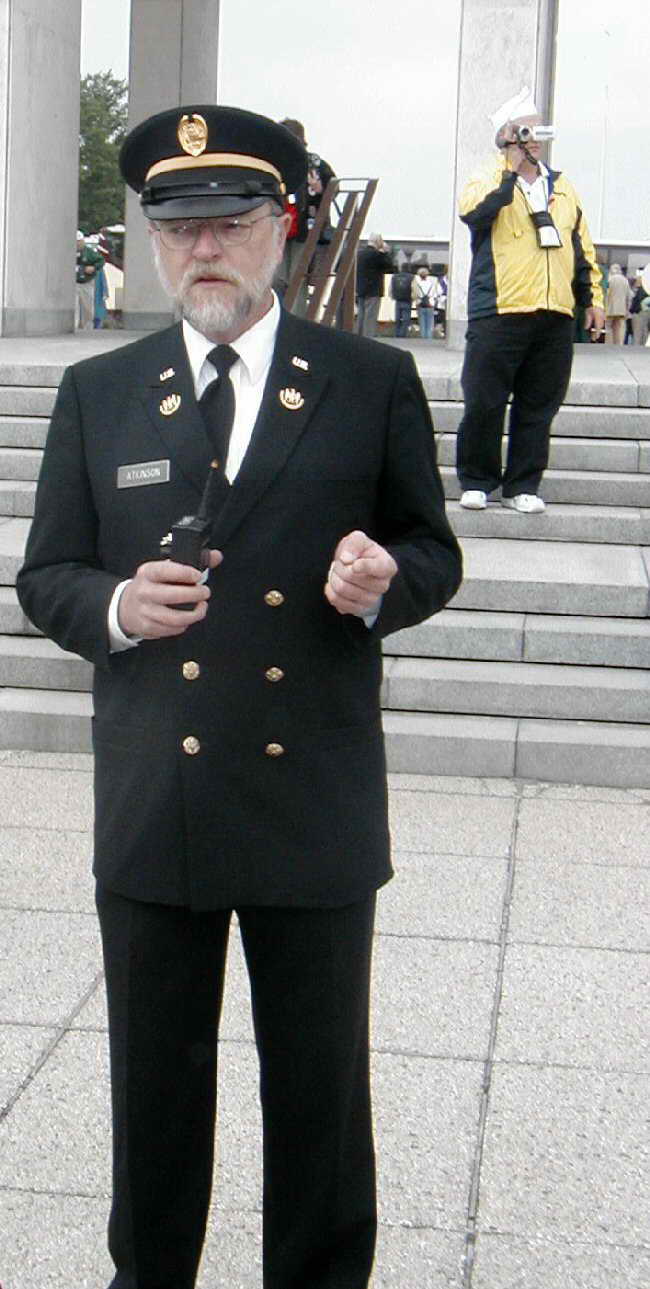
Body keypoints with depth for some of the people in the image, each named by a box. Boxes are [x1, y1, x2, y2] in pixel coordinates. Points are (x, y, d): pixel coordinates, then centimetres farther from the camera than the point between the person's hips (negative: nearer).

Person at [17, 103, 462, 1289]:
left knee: (320, 1084, 14)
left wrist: (385, 581, -18)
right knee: (154, 1081, 17)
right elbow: (44, 577, 7)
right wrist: (116, 606, -15)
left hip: (315, 805, -1)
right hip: (150, 809, 2)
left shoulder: (374, 383, -1)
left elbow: (433, 554, 5)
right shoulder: (97, 394, 5)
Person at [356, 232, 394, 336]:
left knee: (361, 317, 11)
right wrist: (386, 252, 2)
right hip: (372, 292, -8)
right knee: (371, 319, -8)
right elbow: (390, 266, -6)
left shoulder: (360, 252, 12)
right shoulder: (376, 253, -14)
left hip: (360, 290, 8)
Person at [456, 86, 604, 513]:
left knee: (539, 406, 5)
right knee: (484, 402, -2)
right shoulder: (489, 181, 4)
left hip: (556, 317, 4)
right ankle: (477, 482, 11)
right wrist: (512, 169, -17)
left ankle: (523, 486, 14)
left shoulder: (562, 187, 19)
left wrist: (592, 297, 17)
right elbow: (473, 210, -19)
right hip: (499, 314, -4)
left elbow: (582, 246, 23)